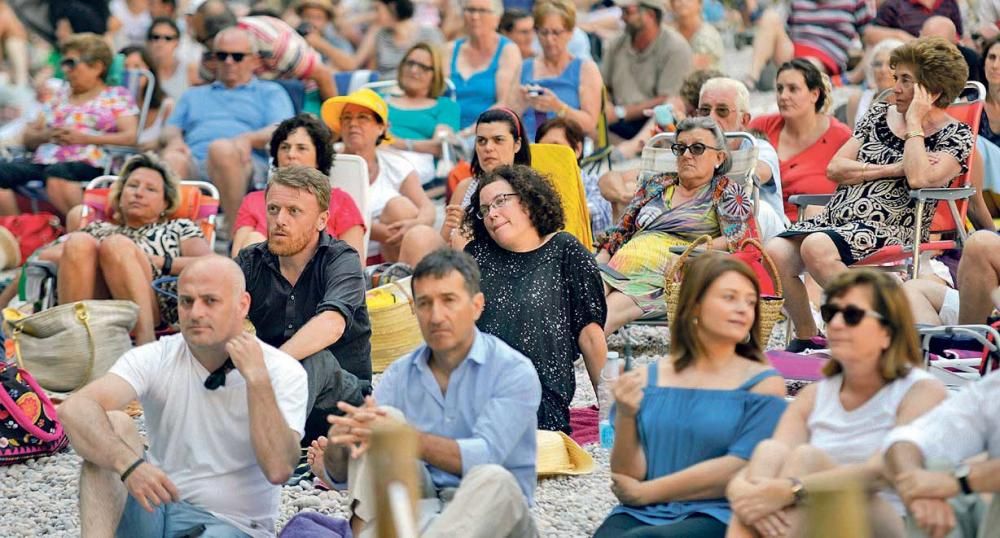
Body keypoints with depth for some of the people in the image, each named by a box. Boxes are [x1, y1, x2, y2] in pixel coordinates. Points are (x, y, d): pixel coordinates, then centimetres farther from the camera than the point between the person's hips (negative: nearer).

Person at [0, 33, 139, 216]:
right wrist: (46, 136, 1)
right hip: (42, 161, 5)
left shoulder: (117, 96, 13)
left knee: (56, 172, -40)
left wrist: (83, 138, -9)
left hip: (87, 165, -5)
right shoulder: (60, 96, 29)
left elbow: (131, 138, -2)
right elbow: (28, 137, 25)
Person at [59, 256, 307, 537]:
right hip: (155, 507, 3)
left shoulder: (284, 373, -7)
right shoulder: (156, 359, -4)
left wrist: (257, 379, -24)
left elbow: (278, 469, -22)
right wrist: (129, 464, -39)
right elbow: (74, 409, -21)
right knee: (113, 423, -23)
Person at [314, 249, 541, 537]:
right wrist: (336, 449, -22)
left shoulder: (514, 371, -5)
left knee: (493, 480, -36)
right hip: (420, 509, 4)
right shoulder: (400, 374, 9)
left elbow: (485, 455, -20)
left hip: (495, 512, -4)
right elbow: (339, 474, 4)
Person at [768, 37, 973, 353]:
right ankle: (806, 339, -5)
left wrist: (914, 123, -5)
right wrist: (892, 169, -2)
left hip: (891, 229, -6)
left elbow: (918, 179, -16)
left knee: (816, 248, -35)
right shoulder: (880, 115, 21)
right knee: (775, 252, -22)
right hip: (837, 216, 6)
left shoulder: (956, 136, 4)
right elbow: (835, 168, 11)